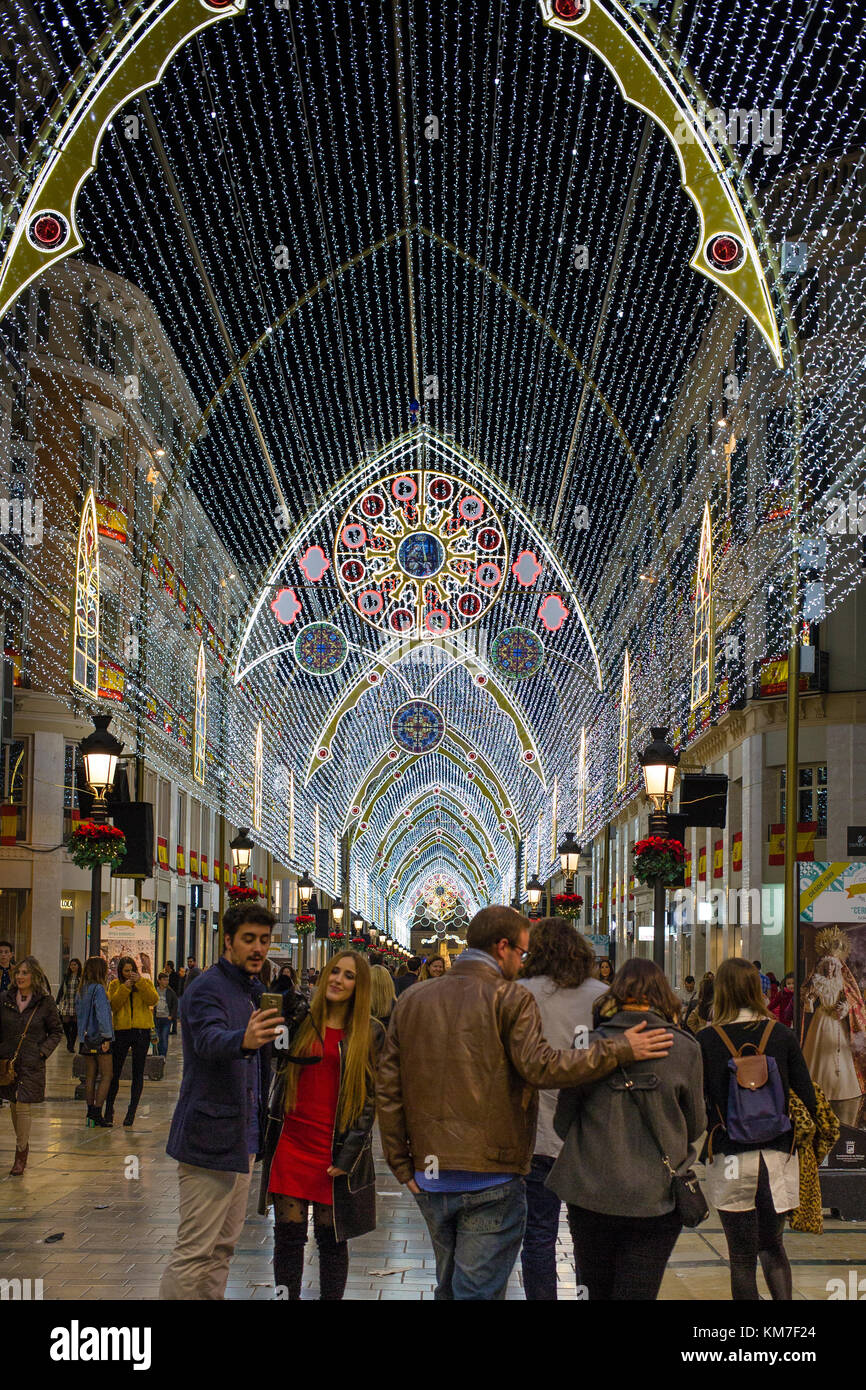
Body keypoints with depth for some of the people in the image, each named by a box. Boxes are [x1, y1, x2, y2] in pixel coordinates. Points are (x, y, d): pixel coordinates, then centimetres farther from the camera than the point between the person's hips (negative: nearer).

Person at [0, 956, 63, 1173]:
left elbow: (57, 1031, 6)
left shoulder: (45, 1002, -3)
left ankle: (21, 1155, 4)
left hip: (32, 1064, -3)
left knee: (22, 1107, -6)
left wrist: (43, 1051, -5)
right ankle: (23, 1144, 30)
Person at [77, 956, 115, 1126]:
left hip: (86, 1040, 8)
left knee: (90, 1076, 10)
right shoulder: (98, 989, -13)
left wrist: (82, 1035, 15)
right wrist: (106, 1037, -17)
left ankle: (91, 1112, 12)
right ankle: (97, 1112, -7)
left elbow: (80, 1014, 13)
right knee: (106, 1075, -2)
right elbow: (102, 1014, -18)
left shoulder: (83, 990, 10)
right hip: (99, 1037, -8)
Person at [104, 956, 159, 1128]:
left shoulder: (145, 983, 8)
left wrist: (140, 982, -17)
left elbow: (153, 1000, -11)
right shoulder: (115, 985, 9)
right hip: (121, 1031, 0)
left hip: (142, 1031, 0)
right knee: (114, 1072, 3)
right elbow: (113, 1005, -6)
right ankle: (109, 1110, 16)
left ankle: (132, 1112, 8)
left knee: (138, 1073, 2)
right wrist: (124, 988, -14)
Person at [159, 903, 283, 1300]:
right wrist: (244, 1040, -55)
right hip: (210, 1137, -9)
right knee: (195, 1251, -8)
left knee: (223, 1247, 15)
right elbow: (209, 1040, -35)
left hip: (242, 1137, 9)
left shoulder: (253, 991, 14)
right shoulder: (208, 988, -14)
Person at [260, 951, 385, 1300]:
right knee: (288, 1235, 5)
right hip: (291, 1142, 2)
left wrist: (348, 1156, -7)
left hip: (336, 1149, -2)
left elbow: (370, 1099, -2)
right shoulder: (301, 1022, 6)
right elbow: (280, 1078, 11)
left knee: (331, 1239, 5)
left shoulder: (371, 1033, 0)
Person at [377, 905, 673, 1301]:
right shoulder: (511, 999, -8)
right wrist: (620, 1050, -14)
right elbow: (540, 1067, -20)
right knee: (477, 1291, -1)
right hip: (491, 1179, -5)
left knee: (449, 1286, 21)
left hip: (430, 1179, 6)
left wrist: (402, 1165, 11)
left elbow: (388, 1089, 7)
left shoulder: (411, 1001, 9)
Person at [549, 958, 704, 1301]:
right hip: (655, 1200, -1)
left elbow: (563, 1124, 4)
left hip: (591, 1196, 1)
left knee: (598, 1293, 16)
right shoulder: (684, 1049, -4)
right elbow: (695, 1126, 7)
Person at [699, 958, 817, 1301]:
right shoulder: (782, 1035, -1)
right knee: (772, 1246, 20)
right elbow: (808, 1100, 0)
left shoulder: (705, 1040, -5)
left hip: (730, 1160, -2)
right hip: (778, 1158, 2)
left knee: (742, 1258, 8)